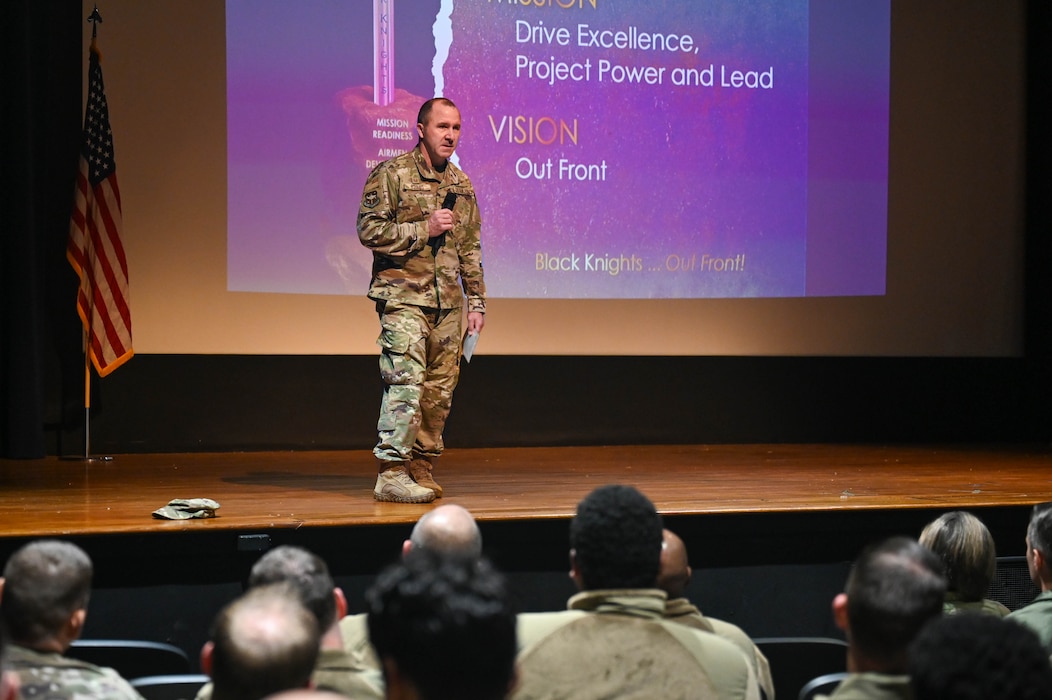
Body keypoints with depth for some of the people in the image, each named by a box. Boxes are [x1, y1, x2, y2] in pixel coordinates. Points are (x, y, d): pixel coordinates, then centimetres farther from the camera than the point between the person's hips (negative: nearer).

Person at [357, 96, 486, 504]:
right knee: (405, 382, -13)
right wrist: (424, 229, -14)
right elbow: (369, 230, -10)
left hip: (449, 302, 6)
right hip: (404, 296, -6)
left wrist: (476, 301, 14)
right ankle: (392, 474, -12)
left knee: (440, 387, 6)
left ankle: (421, 467, 15)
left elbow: (471, 248, 19)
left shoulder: (461, 183, 16)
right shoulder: (391, 174, -3)